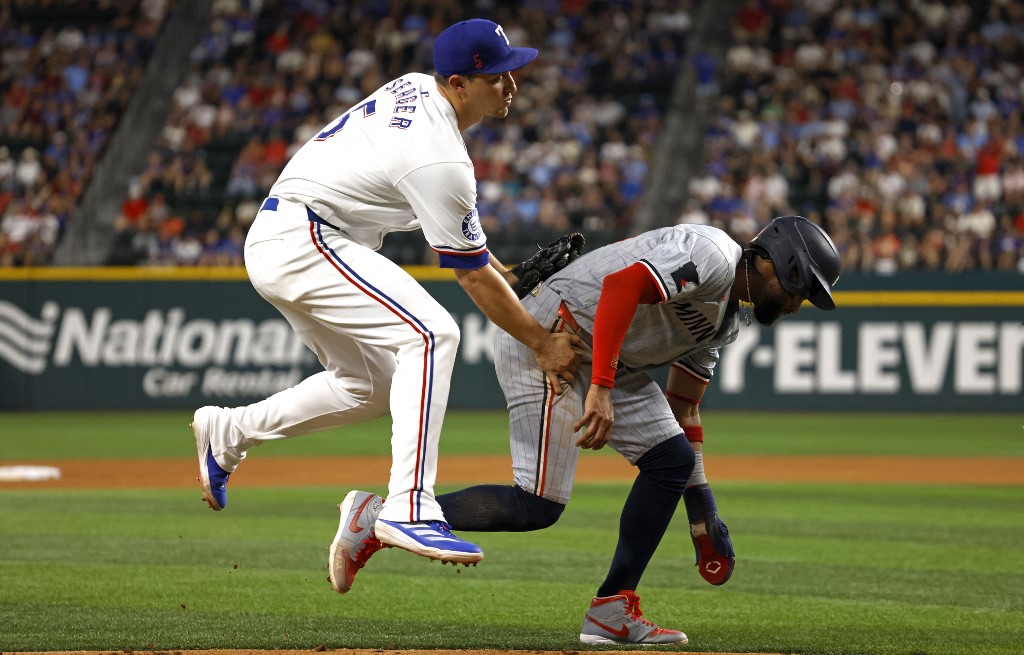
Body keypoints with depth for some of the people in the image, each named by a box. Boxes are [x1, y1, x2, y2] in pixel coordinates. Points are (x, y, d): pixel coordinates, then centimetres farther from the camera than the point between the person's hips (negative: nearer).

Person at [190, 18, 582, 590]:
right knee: (430, 333, -23)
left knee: (371, 387, 18)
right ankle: (409, 508, -31)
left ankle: (227, 432, 31)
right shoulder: (438, 157, -22)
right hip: (303, 239, -11)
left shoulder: (413, 90, 7)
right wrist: (542, 344, -7)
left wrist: (510, 277, 17)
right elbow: (472, 275, -14)